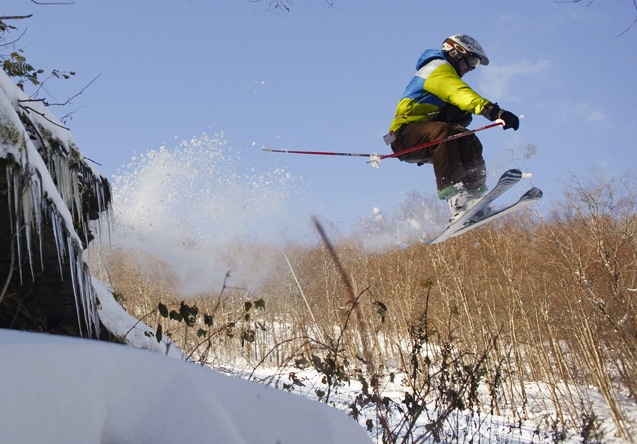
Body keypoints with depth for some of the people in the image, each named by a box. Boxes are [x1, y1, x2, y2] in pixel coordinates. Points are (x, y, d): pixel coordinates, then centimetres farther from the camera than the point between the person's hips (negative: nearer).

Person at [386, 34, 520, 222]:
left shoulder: (446, 73, 28)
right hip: (405, 134, -10)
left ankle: (475, 196, -18)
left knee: (469, 141, -7)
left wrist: (461, 116, -5)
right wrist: (493, 110, -39)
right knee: (444, 132, -35)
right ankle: (455, 199, -45)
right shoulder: (438, 67, -4)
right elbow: (460, 93, -25)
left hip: (425, 140, 10)